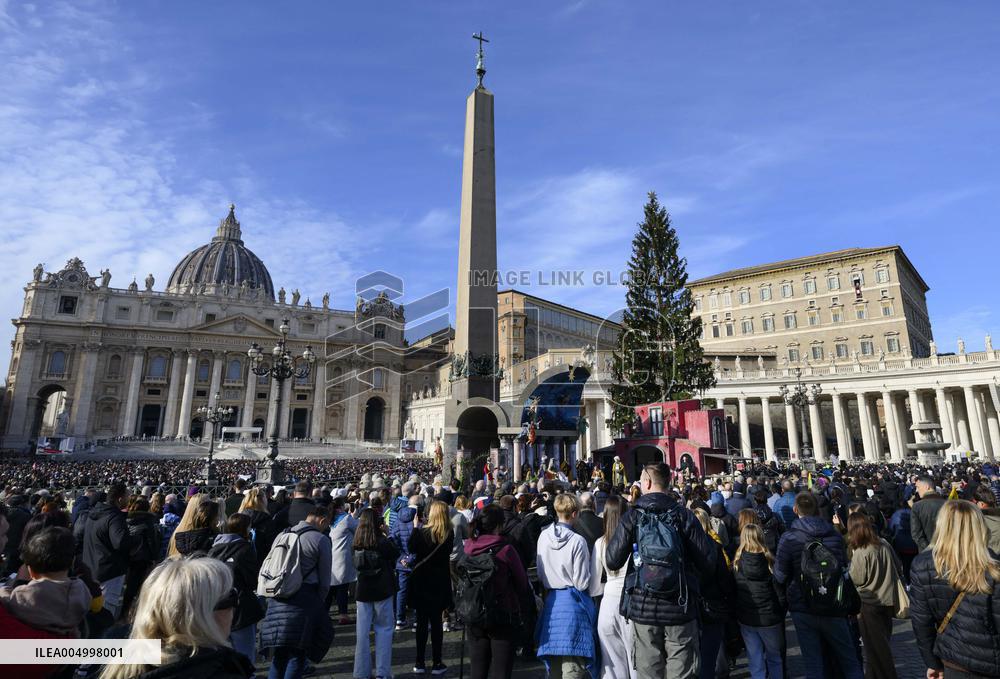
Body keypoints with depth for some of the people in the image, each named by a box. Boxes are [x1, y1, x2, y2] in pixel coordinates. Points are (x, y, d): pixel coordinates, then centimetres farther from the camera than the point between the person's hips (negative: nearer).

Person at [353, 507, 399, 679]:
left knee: (362, 631, 10)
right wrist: (386, 535, 0)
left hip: (363, 590, 4)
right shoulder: (382, 541, -15)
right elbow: (396, 553, -1)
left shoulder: (357, 543, -3)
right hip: (382, 589, -4)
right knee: (384, 629, 8)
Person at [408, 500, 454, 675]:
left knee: (422, 621, 9)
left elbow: (411, 549, 0)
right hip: (440, 581, 1)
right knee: (436, 621, 8)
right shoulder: (449, 534, -8)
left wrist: (416, 526, 2)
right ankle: (437, 663, 12)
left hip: (421, 579, -1)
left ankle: (420, 662, 15)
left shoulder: (421, 531, -14)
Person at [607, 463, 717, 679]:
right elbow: (708, 564, -6)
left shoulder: (632, 517, -5)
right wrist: (708, 539, 14)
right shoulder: (684, 515, -4)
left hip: (643, 608, 0)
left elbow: (612, 562, -8)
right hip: (680, 609, 0)